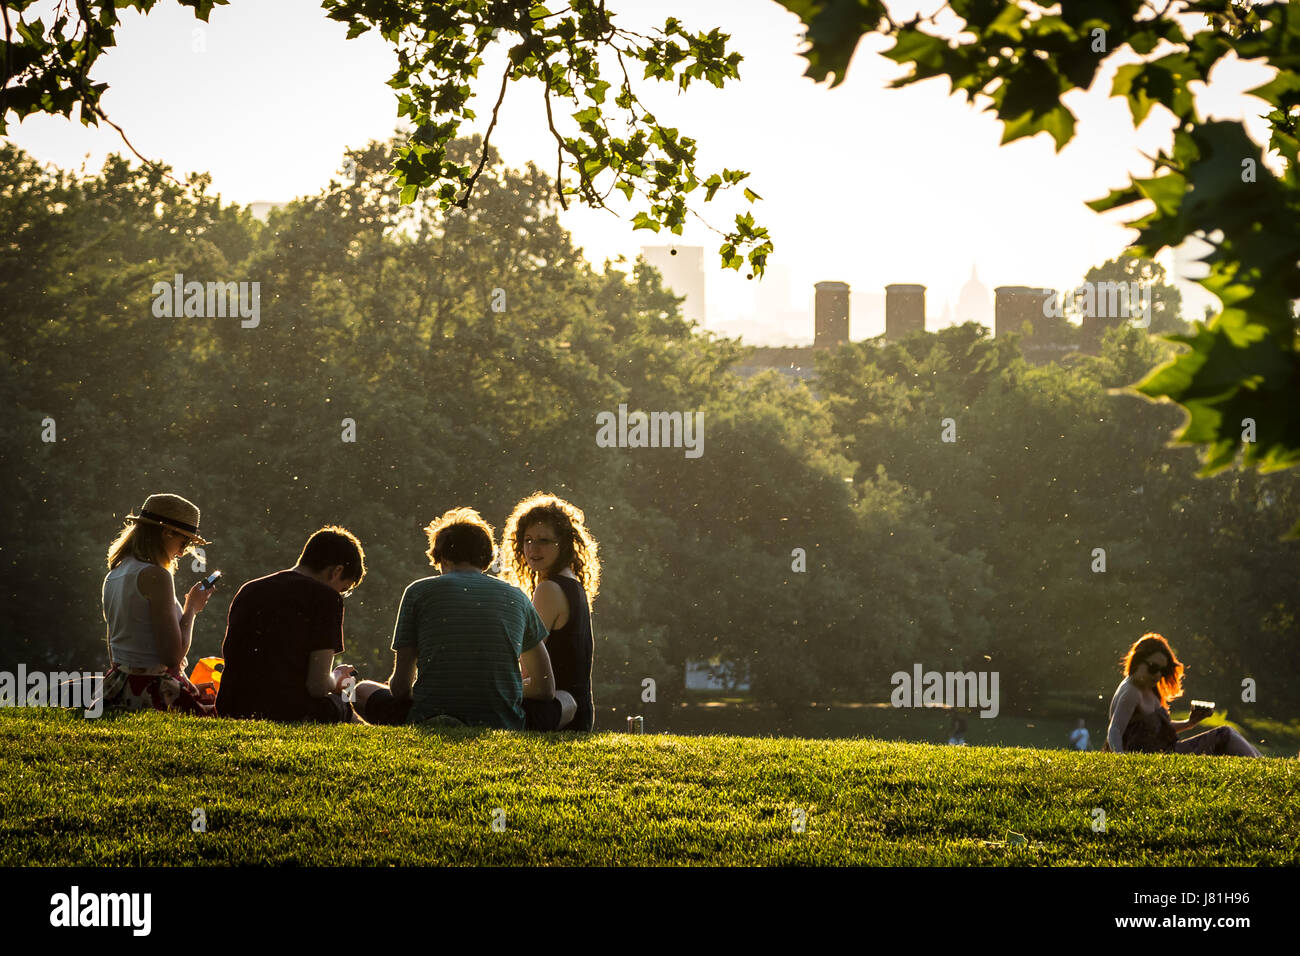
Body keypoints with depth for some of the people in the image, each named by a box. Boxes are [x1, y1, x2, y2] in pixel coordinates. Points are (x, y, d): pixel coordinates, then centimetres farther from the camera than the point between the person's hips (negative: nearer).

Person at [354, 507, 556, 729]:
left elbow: (400, 685, 2)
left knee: (364, 690, 25)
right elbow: (546, 689, 12)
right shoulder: (516, 597, 8)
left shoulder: (419, 592, 2)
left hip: (429, 719, -3)